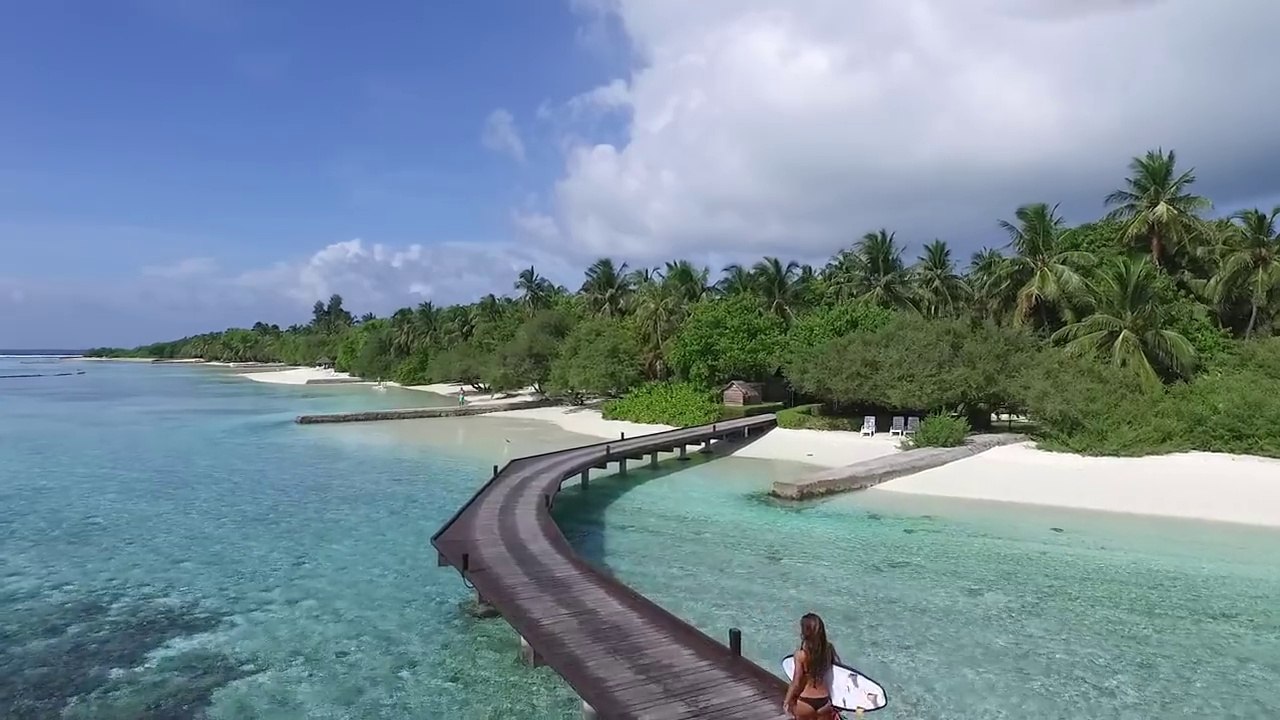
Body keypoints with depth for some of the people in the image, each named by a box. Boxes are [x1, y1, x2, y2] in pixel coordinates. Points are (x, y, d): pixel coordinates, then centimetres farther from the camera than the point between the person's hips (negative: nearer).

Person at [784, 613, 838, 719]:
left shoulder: (801, 654, -20)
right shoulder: (829, 648, -8)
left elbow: (796, 683, -15)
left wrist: (787, 701, -2)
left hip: (805, 701, -3)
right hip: (824, 701, 4)